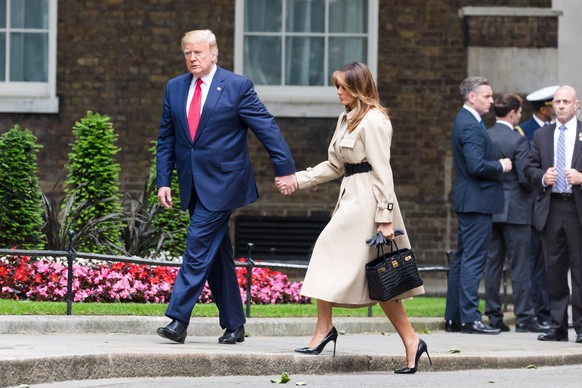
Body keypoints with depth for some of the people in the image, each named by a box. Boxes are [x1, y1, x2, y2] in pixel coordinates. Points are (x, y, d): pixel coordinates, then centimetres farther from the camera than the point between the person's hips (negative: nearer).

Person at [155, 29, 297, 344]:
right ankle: (233, 325, 17)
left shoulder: (237, 87, -5)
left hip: (222, 182, -6)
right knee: (216, 255, 10)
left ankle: (178, 320, -14)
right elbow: (166, 139, 13)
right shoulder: (174, 88, 10)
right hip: (192, 185, 6)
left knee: (199, 248, -13)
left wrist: (285, 169, -9)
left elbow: (267, 128, -5)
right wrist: (163, 181, 5)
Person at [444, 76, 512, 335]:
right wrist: (500, 167, -11)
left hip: (467, 200, 11)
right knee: (473, 260, -9)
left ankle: (453, 318, 17)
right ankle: (469, 318, -9)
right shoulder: (470, 125, -17)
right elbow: (477, 165, -25)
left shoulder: (465, 121, 16)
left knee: (462, 259, 13)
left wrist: (497, 165, 11)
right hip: (476, 200, -11)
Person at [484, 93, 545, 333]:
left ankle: (494, 317, 10)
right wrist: (534, 188, 4)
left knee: (493, 263, 9)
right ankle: (524, 318, 0)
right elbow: (525, 177, -16)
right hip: (515, 209, -6)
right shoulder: (518, 140, -14)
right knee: (519, 265, -1)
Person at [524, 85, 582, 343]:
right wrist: (542, 177, -7)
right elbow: (529, 168, 12)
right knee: (554, 269, 6)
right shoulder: (541, 135, 14)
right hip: (551, 209, 3)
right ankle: (558, 326, 11)